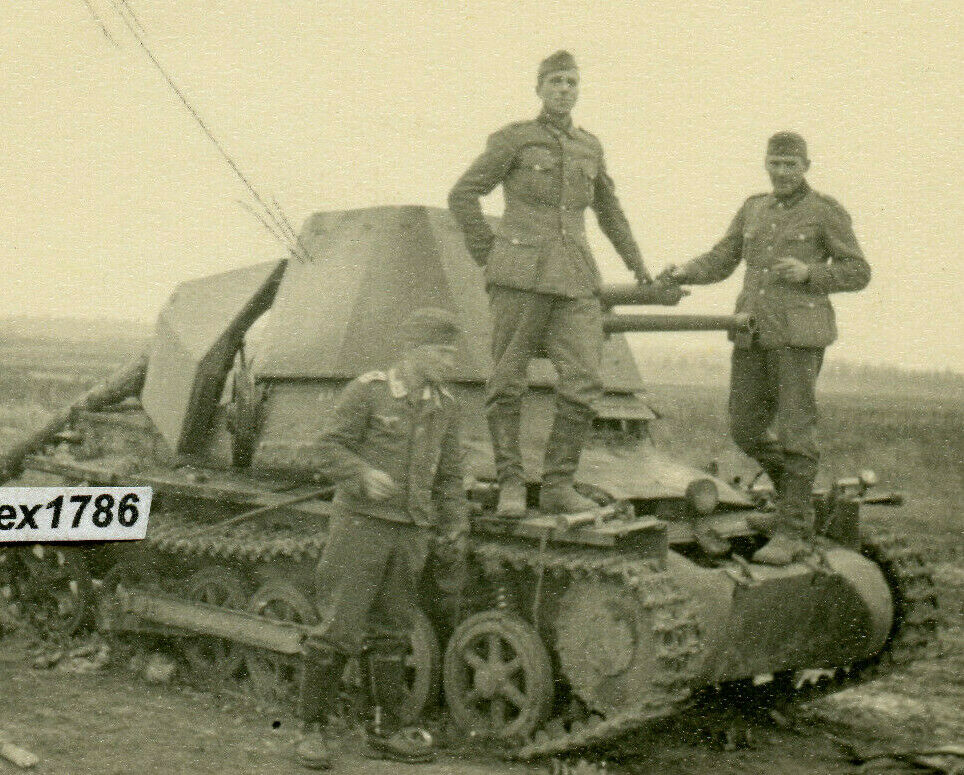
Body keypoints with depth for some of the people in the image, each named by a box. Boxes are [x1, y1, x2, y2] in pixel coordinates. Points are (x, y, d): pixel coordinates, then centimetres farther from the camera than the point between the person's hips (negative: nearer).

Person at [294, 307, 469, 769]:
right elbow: (329, 451, -7)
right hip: (360, 523, -5)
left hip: (411, 533, 5)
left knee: (389, 633, 13)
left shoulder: (445, 407, 11)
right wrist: (363, 474, -24)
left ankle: (386, 731, 22)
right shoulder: (367, 391, -6)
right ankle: (312, 730, 8)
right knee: (339, 630, -5)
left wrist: (456, 525, 7)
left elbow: (448, 476, 18)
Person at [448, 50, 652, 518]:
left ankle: (558, 486, 3)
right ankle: (510, 485, 8)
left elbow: (608, 208, 32)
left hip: (575, 280, 4)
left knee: (583, 383, -7)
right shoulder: (513, 139, 6)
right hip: (521, 276, -3)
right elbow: (462, 196, 4)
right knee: (507, 383, -2)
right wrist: (489, 258, 0)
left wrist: (636, 263, 35)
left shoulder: (589, 147, 19)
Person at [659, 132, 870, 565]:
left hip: (800, 333, -6)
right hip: (754, 332, 6)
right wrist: (683, 275, -7)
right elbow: (720, 262, 13)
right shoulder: (754, 209, 17)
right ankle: (798, 502, 27)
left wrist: (808, 273, -16)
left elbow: (857, 273, 0)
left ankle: (793, 533, -4)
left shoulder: (827, 212, 1)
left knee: (794, 429, -9)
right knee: (747, 429, 7)